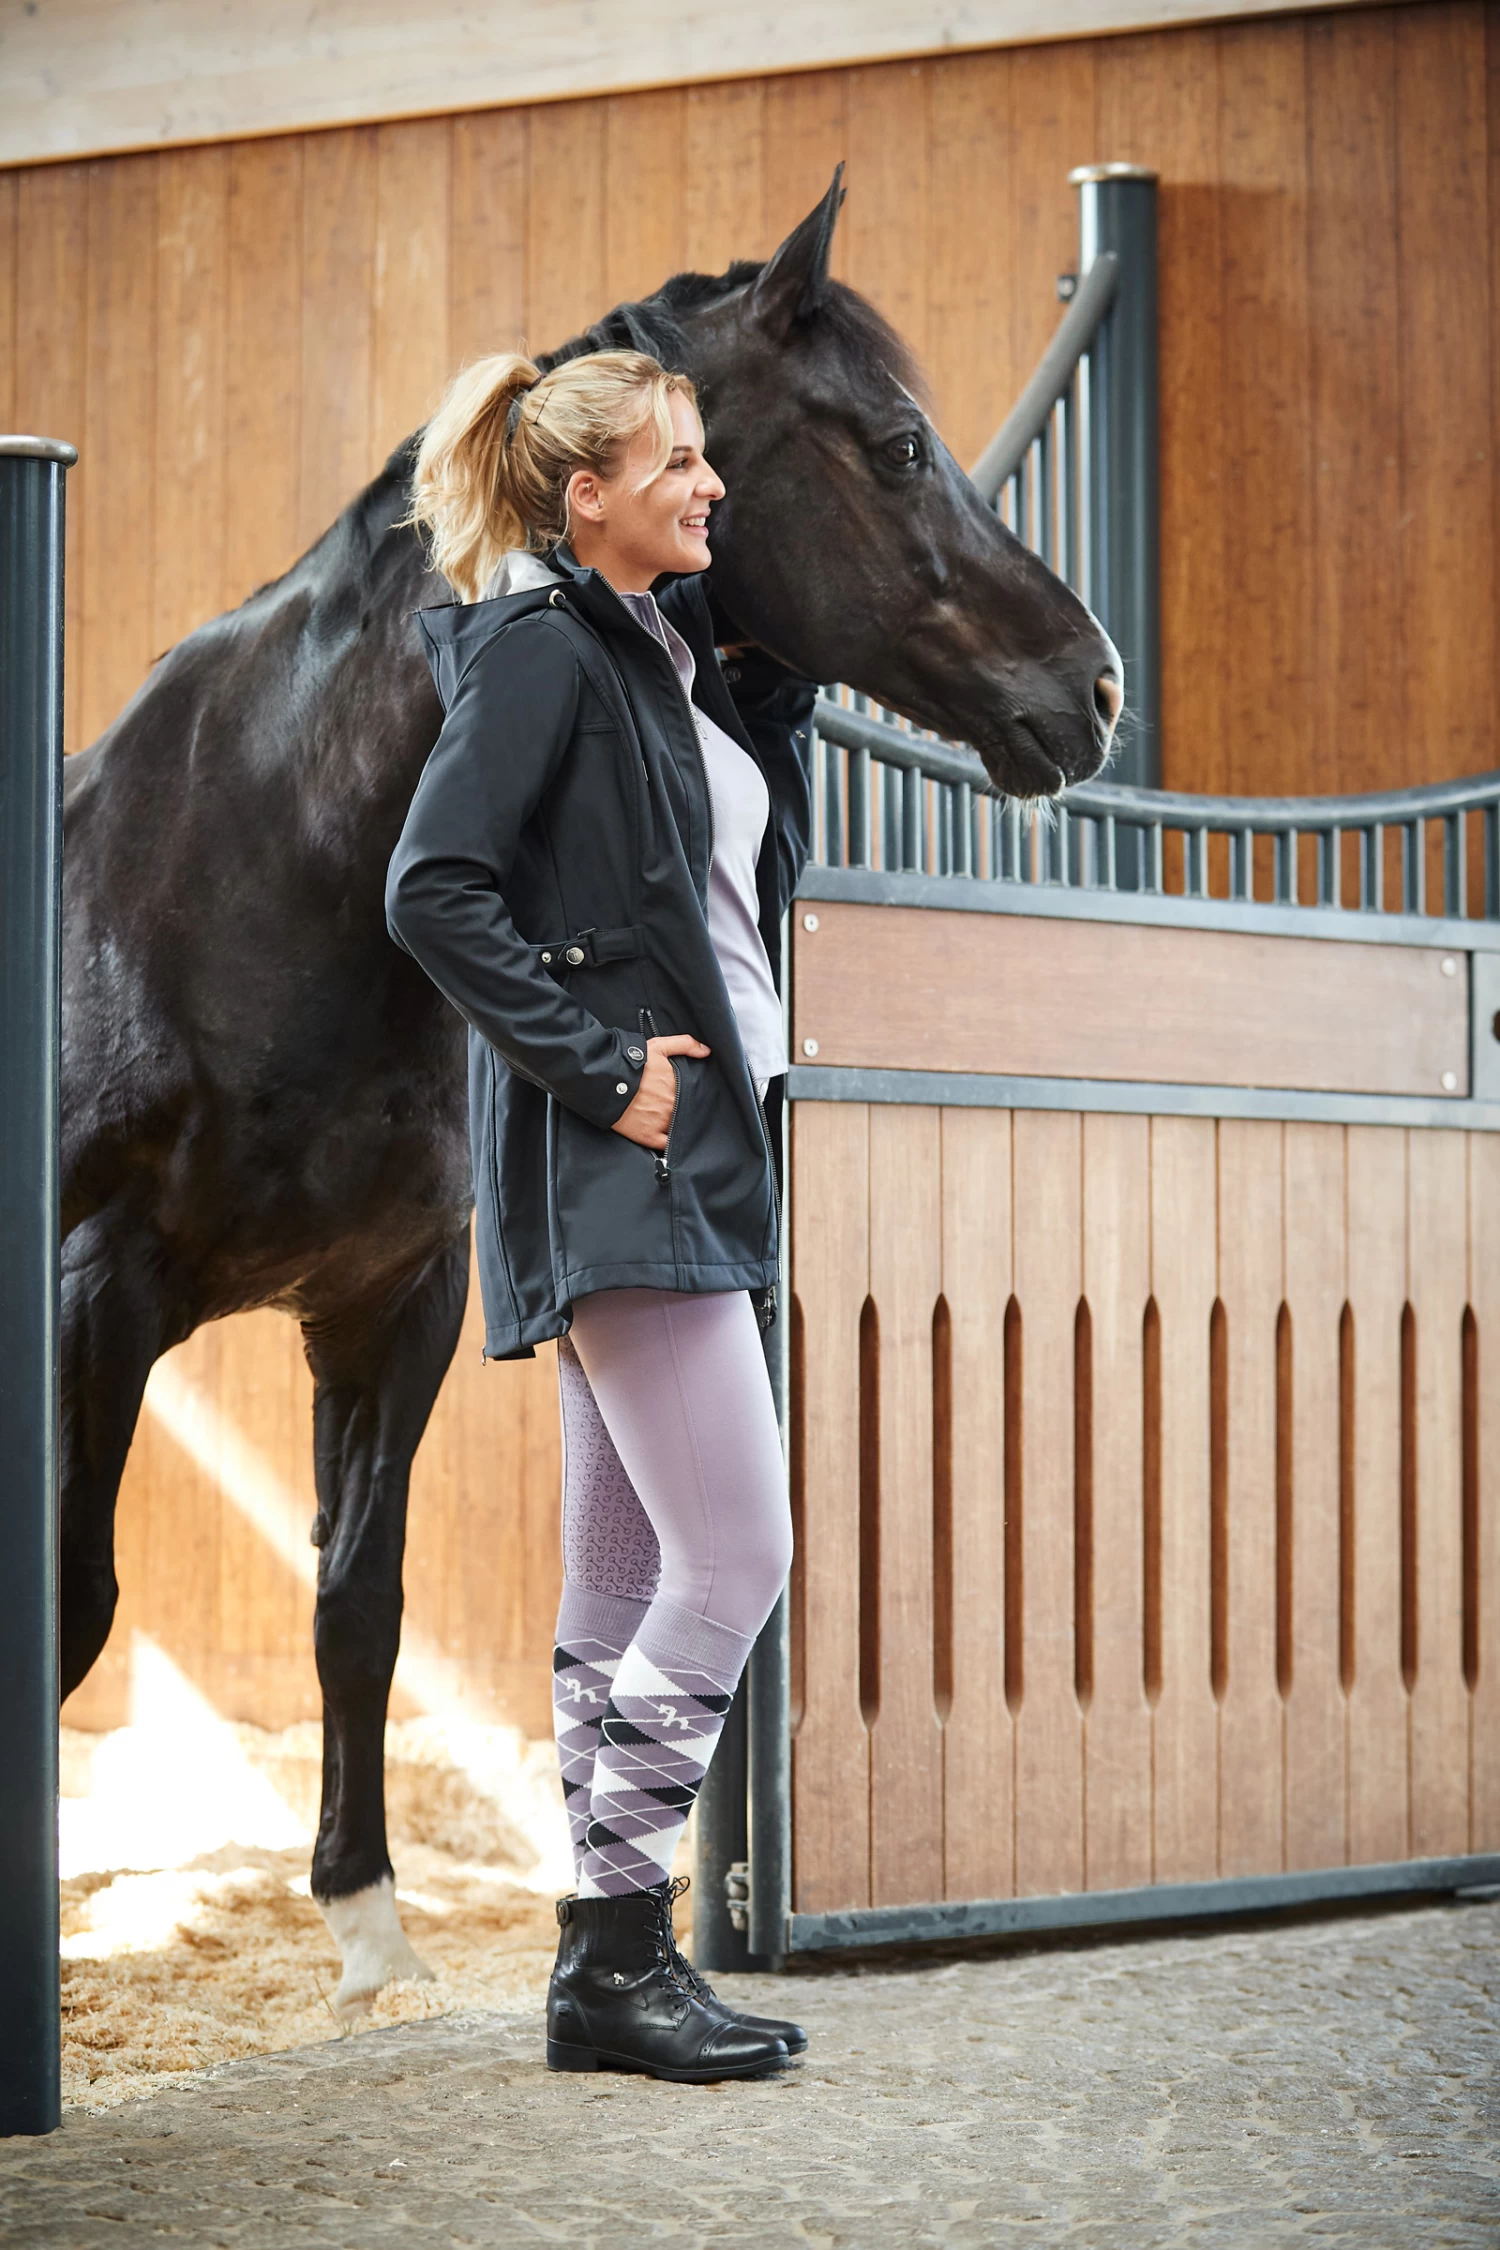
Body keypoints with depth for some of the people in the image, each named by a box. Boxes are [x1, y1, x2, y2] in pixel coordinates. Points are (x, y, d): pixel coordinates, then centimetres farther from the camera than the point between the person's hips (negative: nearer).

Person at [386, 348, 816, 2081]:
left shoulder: (668, 650, 17)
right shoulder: (540, 648, -10)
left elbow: (756, 870, 23)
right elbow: (434, 891, -19)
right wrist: (600, 1066, -18)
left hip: (686, 1159, 9)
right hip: (615, 1166, -9)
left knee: (627, 1576, 9)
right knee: (738, 1554, -12)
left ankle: (612, 1965, 13)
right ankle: (612, 1956, -5)